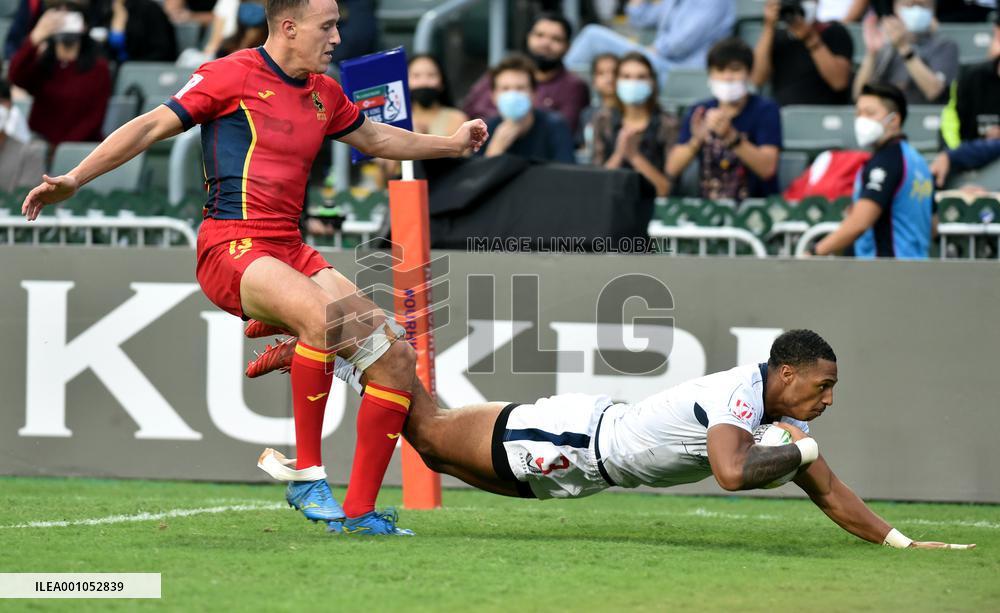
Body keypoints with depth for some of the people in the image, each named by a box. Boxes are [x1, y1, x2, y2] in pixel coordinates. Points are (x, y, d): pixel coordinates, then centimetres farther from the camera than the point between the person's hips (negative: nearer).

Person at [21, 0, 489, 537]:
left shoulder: (324, 94, 18)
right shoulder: (233, 75, -3)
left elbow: (375, 139, 37)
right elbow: (152, 126, -3)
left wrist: (452, 144, 40)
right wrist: (74, 180, -10)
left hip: (290, 250, 8)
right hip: (232, 247, -8)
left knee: (394, 355, -6)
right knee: (324, 317, -35)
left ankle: (359, 512, -2)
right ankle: (306, 475, -22)